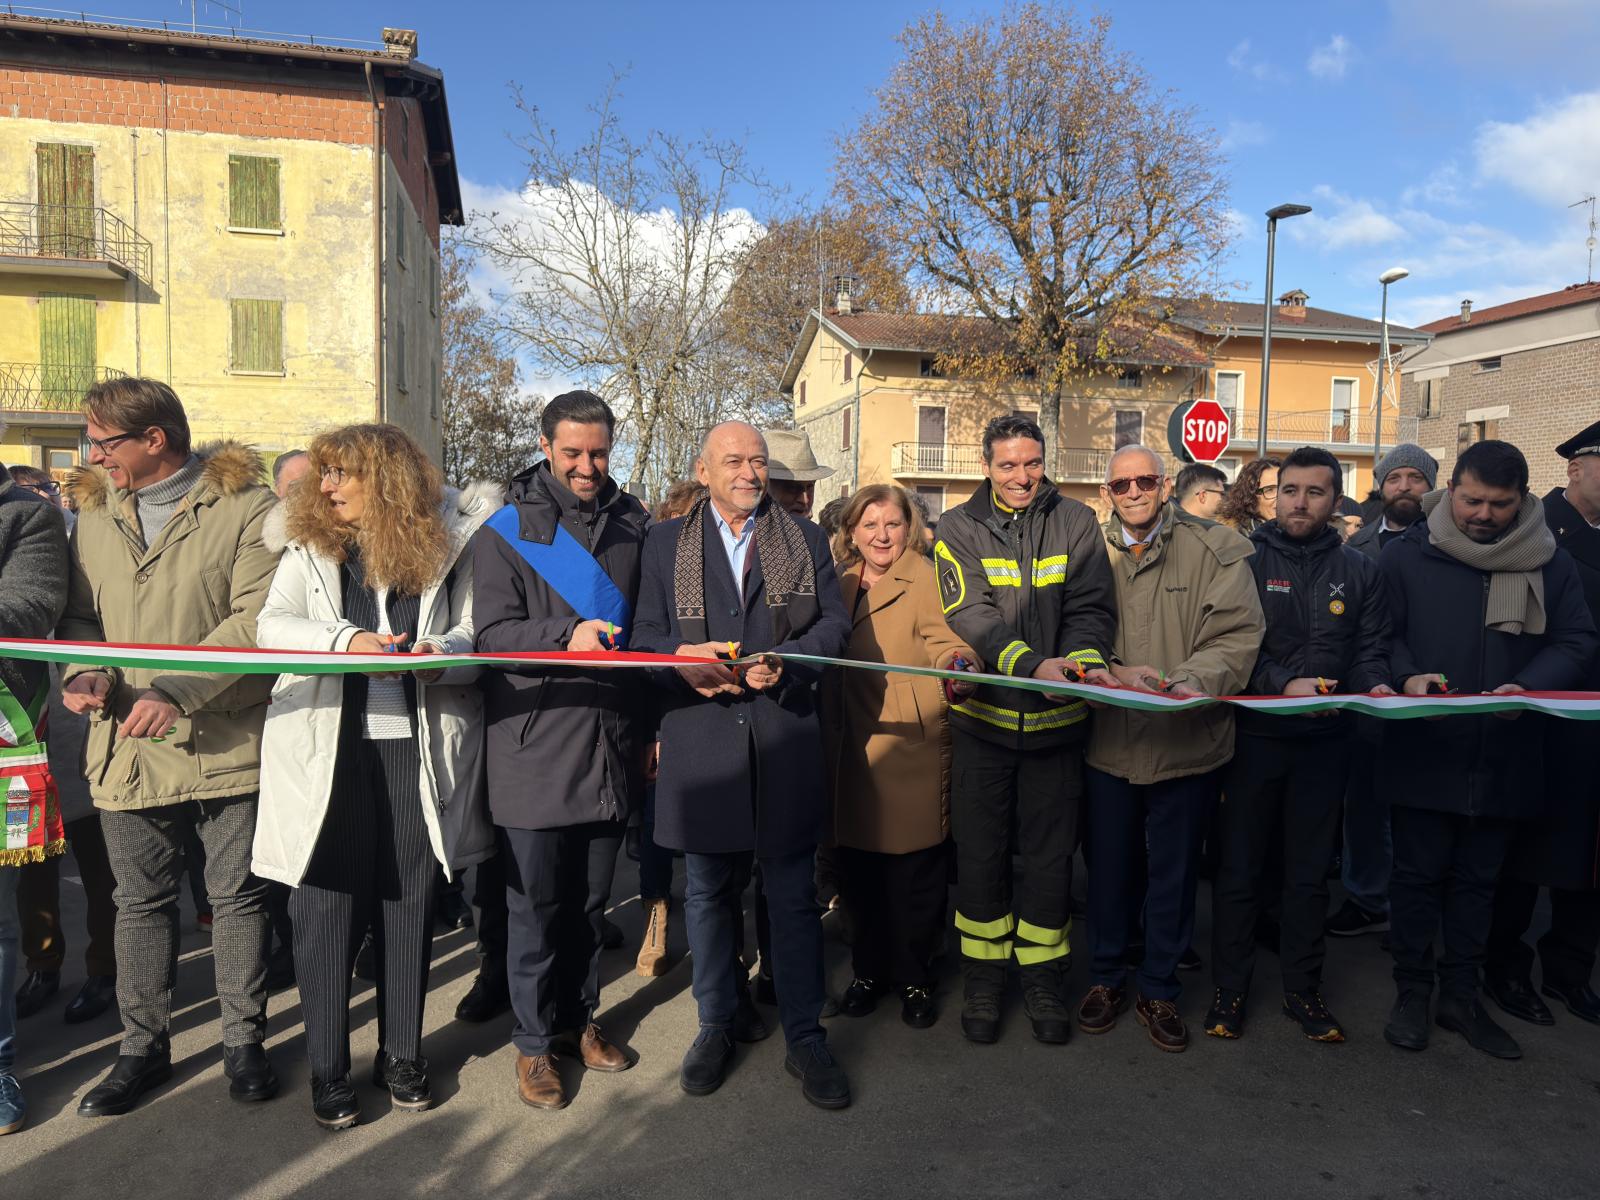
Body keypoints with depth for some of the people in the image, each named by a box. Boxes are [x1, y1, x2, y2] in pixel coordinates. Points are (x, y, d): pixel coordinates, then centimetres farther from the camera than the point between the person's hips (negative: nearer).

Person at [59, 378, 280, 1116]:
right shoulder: (95, 511, 10)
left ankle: (243, 1041, 25)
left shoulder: (244, 507, -9)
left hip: (225, 743, -4)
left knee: (238, 896, 8)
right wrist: (82, 669, -7)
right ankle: (142, 1048, 31)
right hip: (125, 747, 5)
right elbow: (80, 612, 14)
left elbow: (257, 618, -17)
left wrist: (177, 693, -24)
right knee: (141, 902, 15)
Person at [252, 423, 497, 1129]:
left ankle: (401, 1054, 27)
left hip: (418, 747, 0)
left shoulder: (445, 542, 3)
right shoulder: (309, 545, 6)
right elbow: (272, 625, -7)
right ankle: (327, 1069, 20)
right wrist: (346, 639, -25)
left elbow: (477, 633, -1)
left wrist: (440, 653, -23)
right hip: (327, 748, 0)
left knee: (411, 900, 10)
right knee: (326, 904, 3)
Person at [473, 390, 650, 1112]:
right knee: (537, 904, 4)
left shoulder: (630, 526, 10)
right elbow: (492, 632, -11)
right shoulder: (506, 532, -2)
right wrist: (566, 639, -29)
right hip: (536, 747, -4)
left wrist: (650, 723, 11)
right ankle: (534, 1041, 23)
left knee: (591, 898, 16)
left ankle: (580, 1018, 35)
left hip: (612, 745, 4)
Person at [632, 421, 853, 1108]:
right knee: (708, 891, 12)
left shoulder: (805, 538, 11)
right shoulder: (666, 542, 9)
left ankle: (804, 1038, 21)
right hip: (700, 741, 1)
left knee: (793, 893, 6)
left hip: (784, 740, 0)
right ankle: (715, 1027, 30)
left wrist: (786, 661, -13)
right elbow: (646, 634, 7)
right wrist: (680, 661, -15)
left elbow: (834, 622, 5)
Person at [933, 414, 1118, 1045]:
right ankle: (983, 979, 26)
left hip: (1055, 717, 1)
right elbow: (970, 614, -13)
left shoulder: (1077, 523, 4)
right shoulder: (960, 527, -1)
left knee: (1050, 854, 11)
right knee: (980, 851, 9)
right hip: (983, 714, -1)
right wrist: (1033, 664, -28)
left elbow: (1091, 608, -3)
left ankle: (1042, 979, 28)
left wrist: (1084, 659, -25)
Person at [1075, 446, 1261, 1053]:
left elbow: (1238, 632, -9)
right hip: (1109, 737, 1)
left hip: (1187, 741, -1)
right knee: (1109, 864, 14)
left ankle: (1159, 990, 30)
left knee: (1174, 872, 12)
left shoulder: (1215, 547, -2)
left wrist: (1192, 680, -25)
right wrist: (1113, 671, -16)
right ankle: (1106, 976, 34)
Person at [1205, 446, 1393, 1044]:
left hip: (1325, 741, 3)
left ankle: (1303, 989, 27)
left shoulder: (1359, 570, 9)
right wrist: (1283, 684, -25)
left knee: (1310, 871, 13)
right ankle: (1230, 988, 19)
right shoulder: (1245, 559, -2)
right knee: (1240, 868, 5)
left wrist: (1374, 683, -15)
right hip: (1254, 734, -3)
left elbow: (1371, 648, 7)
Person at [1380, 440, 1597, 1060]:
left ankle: (1461, 996, 29)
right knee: (1418, 874, 8)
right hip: (1422, 753, -2)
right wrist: (1407, 677, -20)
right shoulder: (1408, 553, -3)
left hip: (1505, 757, 2)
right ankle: (1411, 992, 23)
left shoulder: (1550, 562, 3)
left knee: (1478, 879, 15)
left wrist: (1528, 688, -16)